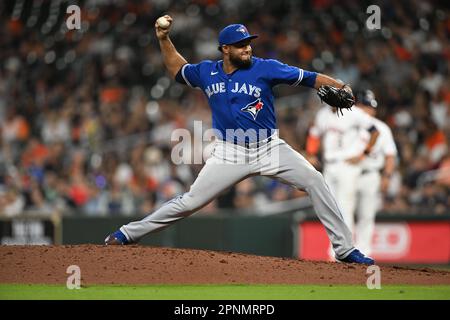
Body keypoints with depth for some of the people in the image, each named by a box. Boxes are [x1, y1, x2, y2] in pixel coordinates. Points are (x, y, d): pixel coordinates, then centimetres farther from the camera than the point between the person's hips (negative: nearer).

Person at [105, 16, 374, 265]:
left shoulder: (266, 69, -9)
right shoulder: (207, 72, 2)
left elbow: (308, 78, -13)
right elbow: (178, 69, 22)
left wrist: (339, 88, -28)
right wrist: (164, 39, 10)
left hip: (270, 148, -1)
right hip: (230, 153, 1)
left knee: (315, 181, -16)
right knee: (190, 201, -3)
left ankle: (345, 249, -10)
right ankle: (129, 233, 9)